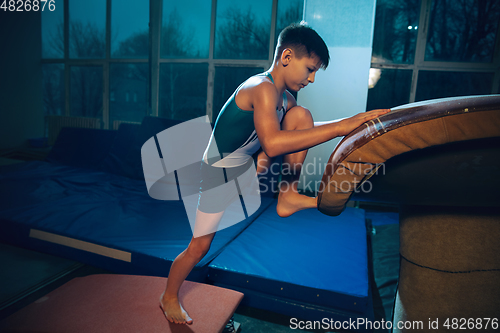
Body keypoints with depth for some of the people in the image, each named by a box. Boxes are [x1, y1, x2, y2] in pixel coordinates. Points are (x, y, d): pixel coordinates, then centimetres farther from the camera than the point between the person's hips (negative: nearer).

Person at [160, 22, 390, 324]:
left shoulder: (285, 97, 0)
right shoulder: (263, 88, -28)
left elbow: (303, 127, 10)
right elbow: (273, 143, -44)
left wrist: (352, 123, -4)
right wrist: (339, 127, -42)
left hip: (251, 165, 7)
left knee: (302, 115, -8)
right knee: (199, 247, 4)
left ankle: (288, 196, -4)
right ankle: (169, 297, 32)